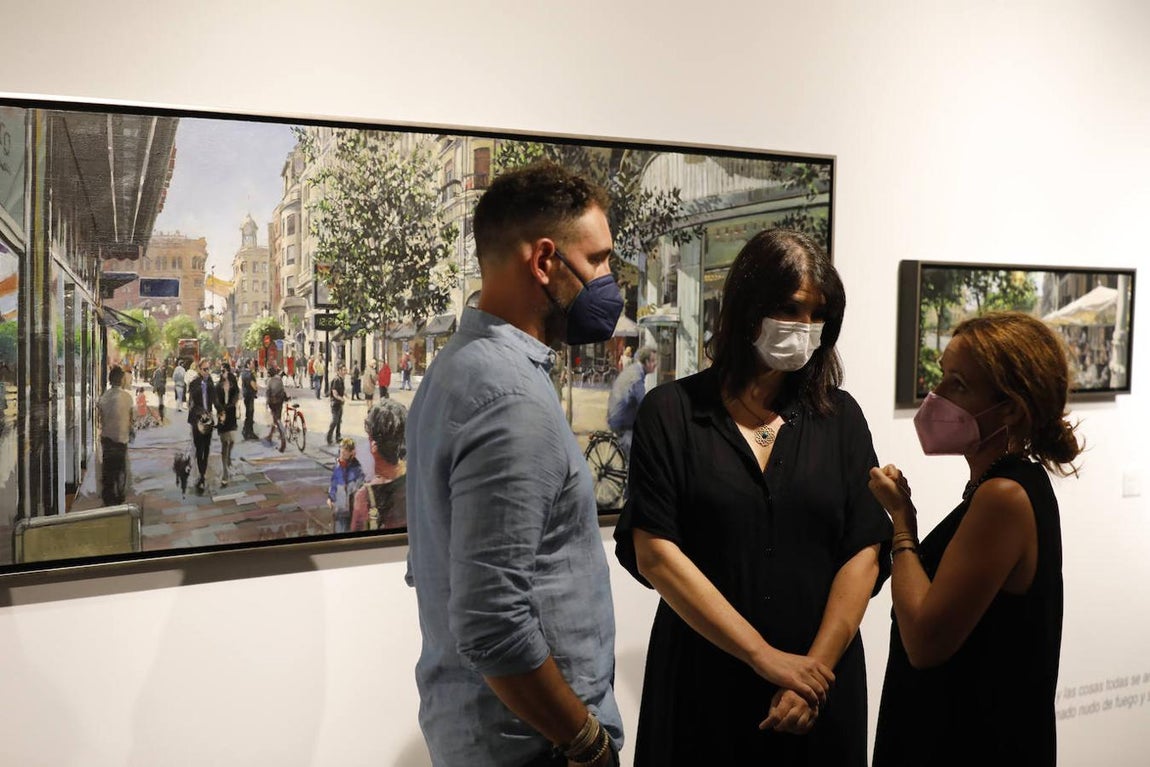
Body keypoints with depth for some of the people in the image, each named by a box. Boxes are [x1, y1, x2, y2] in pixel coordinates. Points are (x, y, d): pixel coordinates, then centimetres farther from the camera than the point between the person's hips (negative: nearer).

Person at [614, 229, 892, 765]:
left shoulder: (839, 417, 3)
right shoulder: (671, 412, -5)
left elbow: (864, 552, -2)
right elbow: (655, 554, -11)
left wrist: (816, 667, -12)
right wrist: (766, 657, -13)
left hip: (820, 678, 2)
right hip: (702, 679, -2)